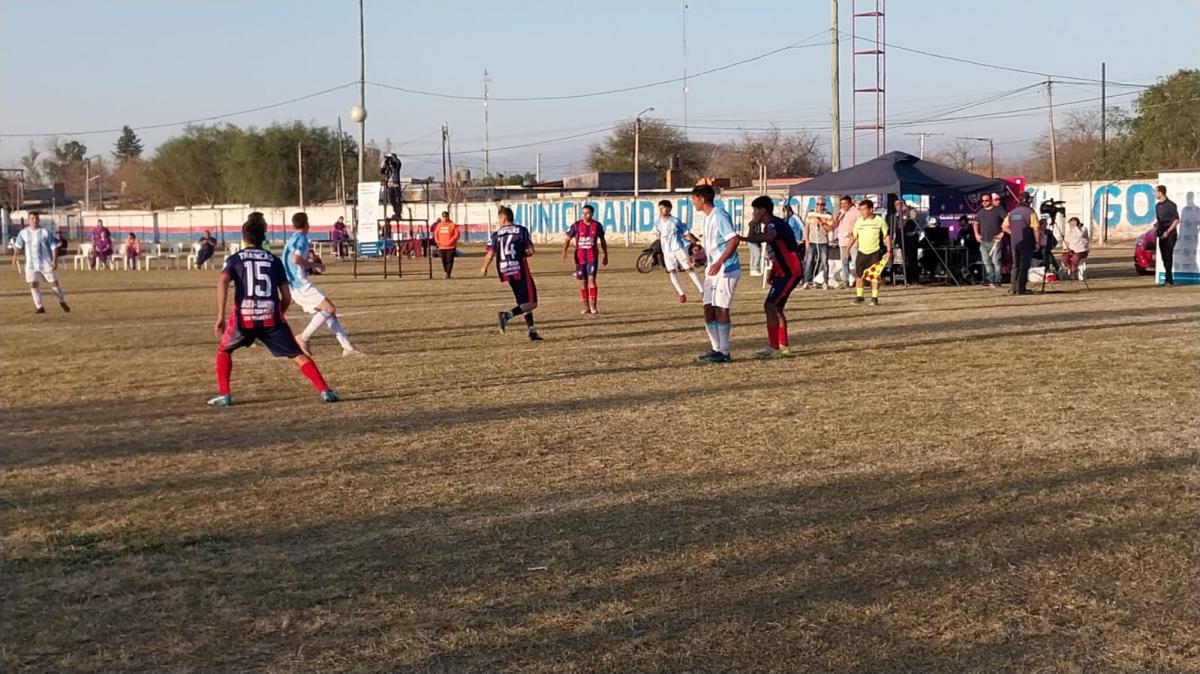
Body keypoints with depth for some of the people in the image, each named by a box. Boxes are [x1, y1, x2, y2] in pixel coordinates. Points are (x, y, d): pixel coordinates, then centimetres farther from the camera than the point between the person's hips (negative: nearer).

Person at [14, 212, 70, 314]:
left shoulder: (45, 232, -3)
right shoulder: (23, 233, 3)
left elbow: (54, 247, -3)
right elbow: (19, 248, 10)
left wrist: (55, 260, -12)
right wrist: (16, 251, -11)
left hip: (47, 263, -2)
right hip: (31, 264, 2)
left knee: (54, 283, 3)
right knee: (33, 285, -3)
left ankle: (62, 302, 25)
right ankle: (39, 307, 6)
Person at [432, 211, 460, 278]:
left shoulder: (452, 225, -2)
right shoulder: (439, 225, 11)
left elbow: (456, 234, -7)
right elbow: (435, 234, 16)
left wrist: (451, 241, -17)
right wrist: (437, 241, 1)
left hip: (451, 246, -4)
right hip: (441, 246, 4)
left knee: (449, 260, -7)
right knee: (443, 260, 7)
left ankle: (448, 273, -5)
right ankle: (446, 272, 24)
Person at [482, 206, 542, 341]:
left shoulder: (496, 235, 3)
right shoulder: (521, 230, -2)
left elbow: (490, 254, -3)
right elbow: (530, 251, -8)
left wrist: (484, 268, 15)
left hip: (506, 272, 5)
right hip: (520, 269, -5)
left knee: (524, 302, 16)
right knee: (531, 303, -2)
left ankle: (532, 331, 15)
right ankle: (507, 315, -23)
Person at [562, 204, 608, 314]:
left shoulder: (597, 225, 2)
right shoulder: (576, 225, -1)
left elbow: (602, 241, 14)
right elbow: (568, 239, 1)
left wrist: (605, 255, 17)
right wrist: (564, 252, -15)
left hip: (592, 257, -1)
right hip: (580, 257, 1)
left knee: (591, 279, -15)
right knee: (583, 282, 5)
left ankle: (593, 306, -12)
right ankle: (586, 307, 14)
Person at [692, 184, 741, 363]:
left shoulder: (720, 216, -16)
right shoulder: (707, 218, 15)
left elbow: (735, 239, -25)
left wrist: (719, 262, -31)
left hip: (726, 270, -10)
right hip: (713, 270, 10)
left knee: (721, 309, -7)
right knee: (709, 309, 8)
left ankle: (724, 352, -1)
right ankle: (717, 349, 16)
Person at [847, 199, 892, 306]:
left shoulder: (879, 221, -4)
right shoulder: (859, 221, 4)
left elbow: (887, 236, 0)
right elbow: (854, 237, 12)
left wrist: (889, 250, -5)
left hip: (875, 252, -3)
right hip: (862, 252, 3)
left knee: (875, 276, -3)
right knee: (859, 275, 3)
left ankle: (874, 298, 3)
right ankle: (859, 296, 16)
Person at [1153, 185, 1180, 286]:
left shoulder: (1171, 205, -10)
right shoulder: (1157, 205, 13)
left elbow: (1176, 220, -11)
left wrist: (1167, 232, -17)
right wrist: (1156, 228, 5)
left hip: (1170, 235, -7)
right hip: (1162, 235, 7)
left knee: (1168, 256, -11)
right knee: (1164, 257, 6)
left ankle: (1169, 279, -11)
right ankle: (1169, 279, 12)